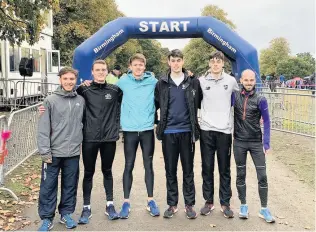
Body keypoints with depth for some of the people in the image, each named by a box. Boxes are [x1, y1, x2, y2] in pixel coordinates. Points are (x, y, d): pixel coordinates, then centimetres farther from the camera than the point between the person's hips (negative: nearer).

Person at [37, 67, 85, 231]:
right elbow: (43, 128, -7)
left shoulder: (81, 100, 5)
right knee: (48, 186, 5)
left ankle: (66, 214, 28)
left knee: (70, 185, 12)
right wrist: (45, 150, -12)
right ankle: (47, 218, 18)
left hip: (73, 152, 3)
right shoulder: (50, 101, -5)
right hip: (53, 152, -2)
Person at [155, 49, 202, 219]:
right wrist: (159, 123, 3)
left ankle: (189, 204, 18)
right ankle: (172, 204, 20)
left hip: (187, 131, -1)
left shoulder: (193, 82, 2)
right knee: (170, 170, 8)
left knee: (188, 170, 7)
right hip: (168, 132, 1)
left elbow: (200, 103, 7)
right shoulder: (162, 83, 4)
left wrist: (195, 122, 2)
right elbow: (156, 104, 7)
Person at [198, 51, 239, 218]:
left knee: (225, 169, 5)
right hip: (206, 130, 0)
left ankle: (225, 203, 15)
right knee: (207, 168, 6)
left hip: (225, 130, 0)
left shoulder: (231, 80, 4)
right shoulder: (201, 81, 3)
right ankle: (209, 201, 18)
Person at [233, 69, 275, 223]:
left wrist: (266, 143, -8)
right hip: (239, 142, 1)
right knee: (241, 174, 10)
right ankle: (243, 206, 24)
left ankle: (264, 209, 12)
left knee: (262, 176, -1)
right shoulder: (235, 96, -3)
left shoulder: (260, 99, -6)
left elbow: (266, 121, -3)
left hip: (256, 142, -1)